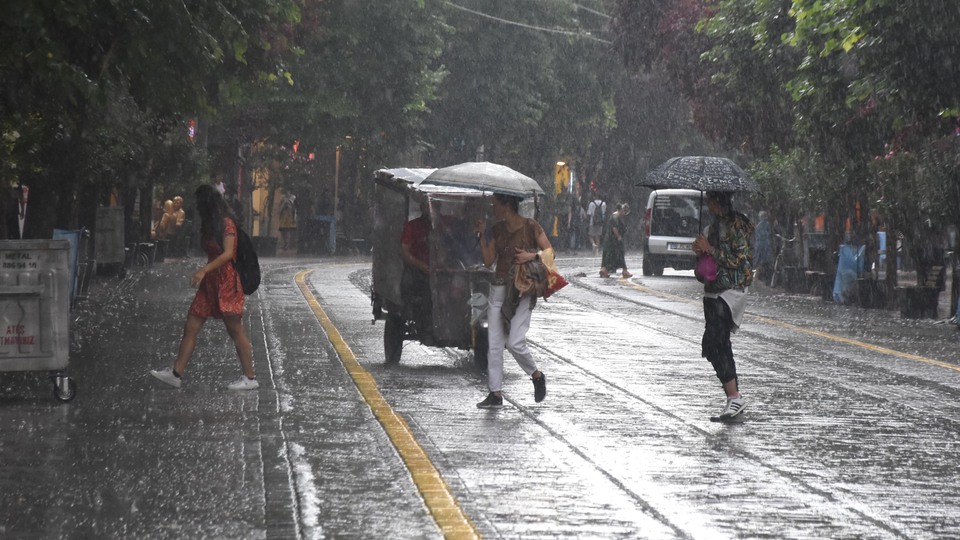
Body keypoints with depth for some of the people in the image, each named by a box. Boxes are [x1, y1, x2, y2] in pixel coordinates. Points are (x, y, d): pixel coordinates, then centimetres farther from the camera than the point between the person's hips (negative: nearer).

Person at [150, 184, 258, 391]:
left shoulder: (226, 223, -12)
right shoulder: (209, 225, 15)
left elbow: (228, 254, -22)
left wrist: (204, 270, -27)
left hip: (226, 281, -9)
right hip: (210, 282, 9)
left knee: (235, 331, -3)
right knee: (190, 327, 3)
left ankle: (250, 378, 4)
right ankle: (176, 373, 2)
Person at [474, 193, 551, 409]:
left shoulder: (530, 227, -6)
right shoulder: (497, 229, 9)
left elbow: (550, 252, -3)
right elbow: (488, 260, 7)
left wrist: (532, 256, -19)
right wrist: (482, 235, 1)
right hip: (499, 289, 6)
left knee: (514, 342, -15)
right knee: (494, 344, 0)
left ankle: (537, 376, 12)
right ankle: (495, 394, 4)